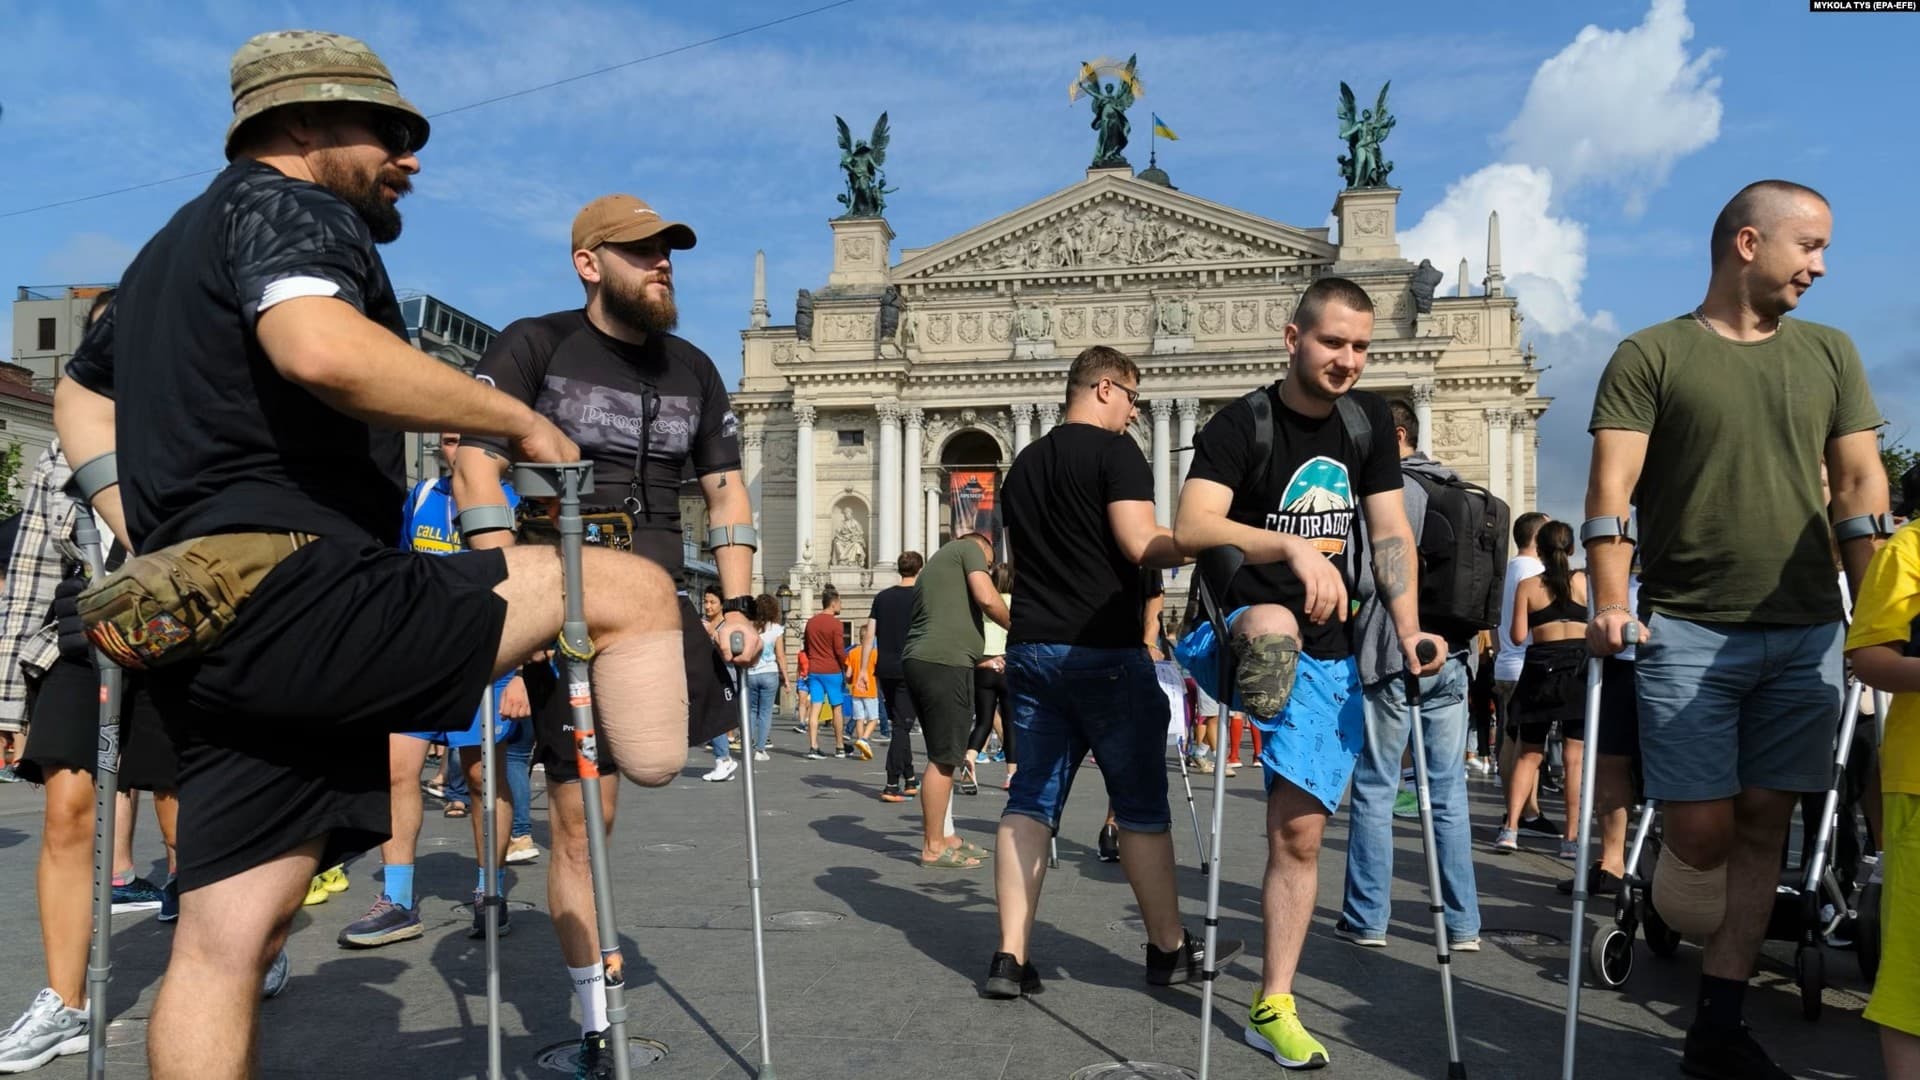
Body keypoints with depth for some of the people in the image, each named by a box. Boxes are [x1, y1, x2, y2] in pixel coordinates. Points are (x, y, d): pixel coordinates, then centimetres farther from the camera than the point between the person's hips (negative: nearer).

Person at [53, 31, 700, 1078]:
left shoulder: (174, 245, 29)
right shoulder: (288, 208, -3)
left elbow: (80, 394, 41)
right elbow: (324, 350, -26)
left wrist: (156, 543, 28)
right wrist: (518, 419, -15)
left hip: (213, 627, 10)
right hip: (301, 600, -10)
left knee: (227, 936, 9)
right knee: (632, 592, -8)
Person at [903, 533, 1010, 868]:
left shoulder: (933, 566, 31)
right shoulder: (968, 547, 6)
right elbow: (987, 599, -10)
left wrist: (986, 661, 36)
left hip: (919, 660, 9)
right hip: (944, 663, -9)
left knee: (942, 755, 16)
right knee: (944, 758, -5)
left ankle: (944, 836, 23)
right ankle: (933, 848, 0)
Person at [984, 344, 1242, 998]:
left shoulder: (1023, 464, 17)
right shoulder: (1115, 451, -7)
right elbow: (1141, 545, -17)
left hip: (1030, 647, 7)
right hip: (1104, 650, -6)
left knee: (1030, 800, 7)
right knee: (1141, 807, 6)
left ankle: (1011, 957, 4)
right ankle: (1169, 950, 19)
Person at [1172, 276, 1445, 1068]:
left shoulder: (1368, 418, 6)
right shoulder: (1242, 425, -11)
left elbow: (1390, 531, 5)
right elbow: (1191, 528, -26)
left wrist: (1407, 629, -8)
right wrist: (1294, 545, -40)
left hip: (1328, 657, 4)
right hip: (1244, 628, -4)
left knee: (1299, 830, 4)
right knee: (1275, 628, -45)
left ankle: (1273, 1007, 15)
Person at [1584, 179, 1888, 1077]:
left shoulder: (1830, 354, 14)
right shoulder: (1650, 355, 1)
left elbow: (1861, 486, 10)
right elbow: (1611, 490, -7)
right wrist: (1611, 603, -20)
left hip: (1807, 632, 4)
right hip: (1688, 630, -4)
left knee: (1763, 826, 6)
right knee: (1701, 831, -6)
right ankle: (1680, 957, 24)